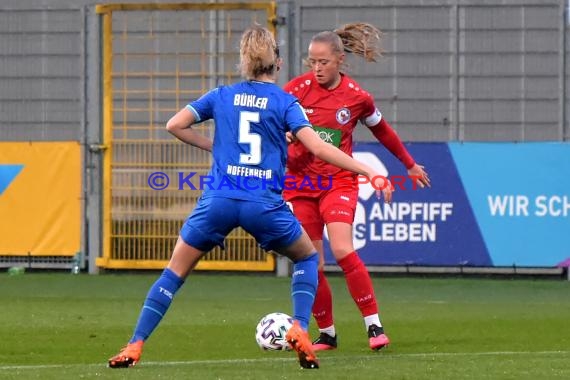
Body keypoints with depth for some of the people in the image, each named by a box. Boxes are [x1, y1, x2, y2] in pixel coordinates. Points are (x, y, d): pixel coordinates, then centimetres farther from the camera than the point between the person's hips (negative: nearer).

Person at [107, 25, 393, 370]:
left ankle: (134, 347, 1)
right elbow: (319, 148, -8)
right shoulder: (285, 102, 4)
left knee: (175, 273, 12)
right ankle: (300, 330, 5)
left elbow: (175, 125, 8)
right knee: (308, 258, 23)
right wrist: (369, 172, -6)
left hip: (219, 200, 2)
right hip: (265, 205, -2)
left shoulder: (222, 96, 12)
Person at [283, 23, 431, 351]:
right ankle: (327, 334, 15)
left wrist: (410, 164, 26)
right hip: (299, 182, 2)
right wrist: (283, 135, -23)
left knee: (343, 251, -21)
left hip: (339, 182, -2)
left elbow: (382, 130, 15)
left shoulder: (357, 97, -3)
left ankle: (374, 325, -14)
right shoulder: (297, 88, -4)